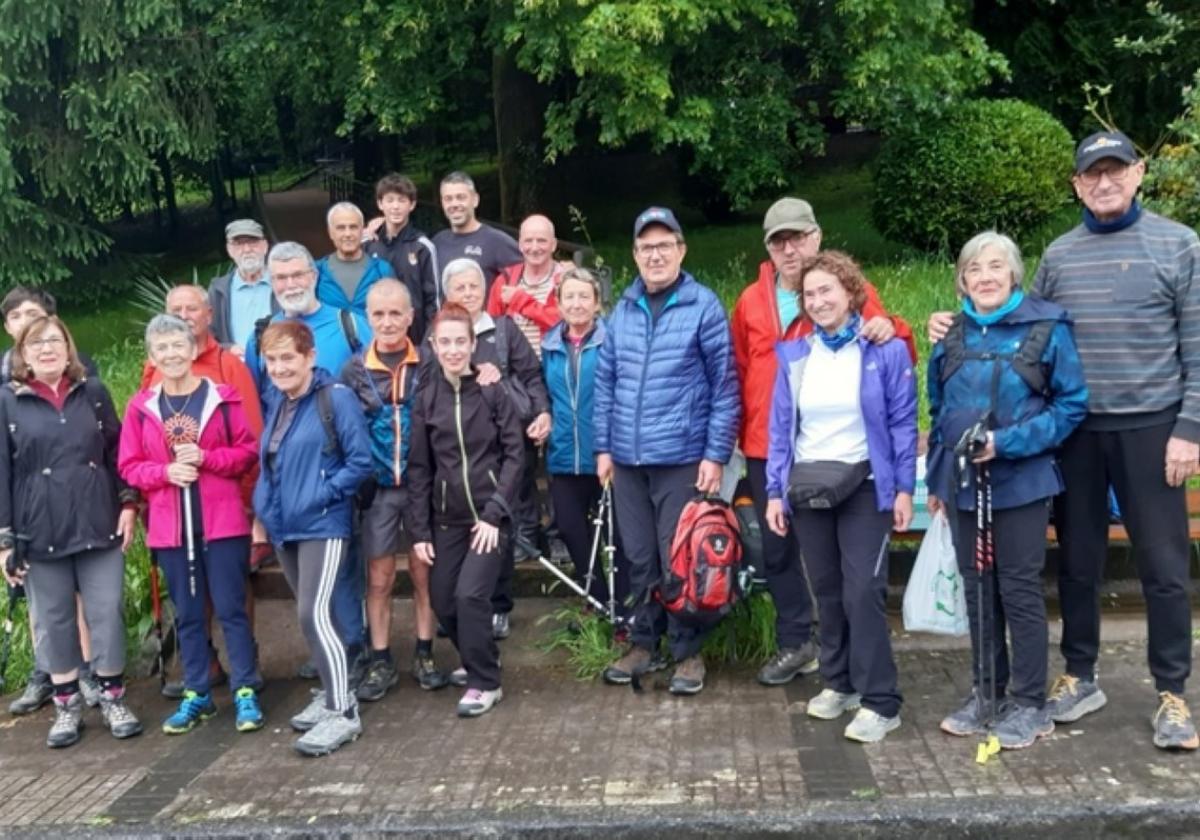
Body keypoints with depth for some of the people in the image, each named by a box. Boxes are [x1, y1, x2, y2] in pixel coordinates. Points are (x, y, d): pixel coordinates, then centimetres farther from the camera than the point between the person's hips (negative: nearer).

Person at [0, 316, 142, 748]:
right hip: (41, 534, -1)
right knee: (55, 620, 8)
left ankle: (113, 698, 16)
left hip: (99, 526, 1)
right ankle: (67, 706, 20)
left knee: (107, 613, 2)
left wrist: (128, 503, -1)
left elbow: (118, 451, 9)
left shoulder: (93, 392, 6)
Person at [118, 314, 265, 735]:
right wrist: (167, 471, -14)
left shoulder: (222, 398, -3)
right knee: (187, 613, 12)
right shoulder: (140, 407, 2)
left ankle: (245, 693, 10)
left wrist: (205, 458, -15)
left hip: (222, 522, -2)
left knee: (231, 607, 3)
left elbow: (249, 451, -2)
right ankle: (196, 694, 22)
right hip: (170, 526, 2)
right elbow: (128, 466, 4)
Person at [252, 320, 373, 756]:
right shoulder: (276, 406, 12)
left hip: (323, 525, -8)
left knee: (314, 614, -13)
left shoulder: (336, 398, -11)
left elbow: (360, 461, -13)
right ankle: (331, 693, 28)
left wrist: (320, 495, -18)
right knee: (312, 614, 15)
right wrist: (265, 507, 7)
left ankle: (343, 713, -6)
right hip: (284, 527, 8)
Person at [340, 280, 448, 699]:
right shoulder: (355, 369, 1)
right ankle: (381, 663, 18)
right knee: (379, 579, 7)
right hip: (377, 489, 1)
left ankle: (424, 656, 22)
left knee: (423, 573, 8)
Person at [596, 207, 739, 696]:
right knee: (639, 558, 13)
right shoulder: (623, 310, 9)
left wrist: (716, 454, -11)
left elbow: (724, 385, -7)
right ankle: (644, 644, 26)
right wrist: (603, 446, 7)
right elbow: (605, 382, 11)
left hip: (682, 458, -4)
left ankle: (688, 652, 17)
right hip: (627, 459, 5)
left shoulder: (704, 307, -6)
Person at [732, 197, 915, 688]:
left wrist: (891, 331, -27)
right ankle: (795, 642, 28)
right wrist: (741, 435, 9)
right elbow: (738, 375, 13)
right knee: (777, 549, 13)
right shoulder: (751, 302, 9)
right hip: (767, 451, 4)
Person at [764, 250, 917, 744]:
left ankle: (880, 701, -2)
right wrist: (775, 490, 4)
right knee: (827, 590, 11)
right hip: (807, 486, 4)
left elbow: (903, 423, -3)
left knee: (863, 591, -9)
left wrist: (904, 488, -7)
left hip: (864, 485, -4)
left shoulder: (885, 350, -4)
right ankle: (838, 682, 25)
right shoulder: (793, 355, 6)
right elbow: (780, 427, 7)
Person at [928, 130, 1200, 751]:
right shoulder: (1058, 255, 8)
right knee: (1077, 560, 12)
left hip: (1150, 428, -3)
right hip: (1075, 430, 3)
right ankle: (1079, 678, 26)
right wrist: (961, 329, -1)